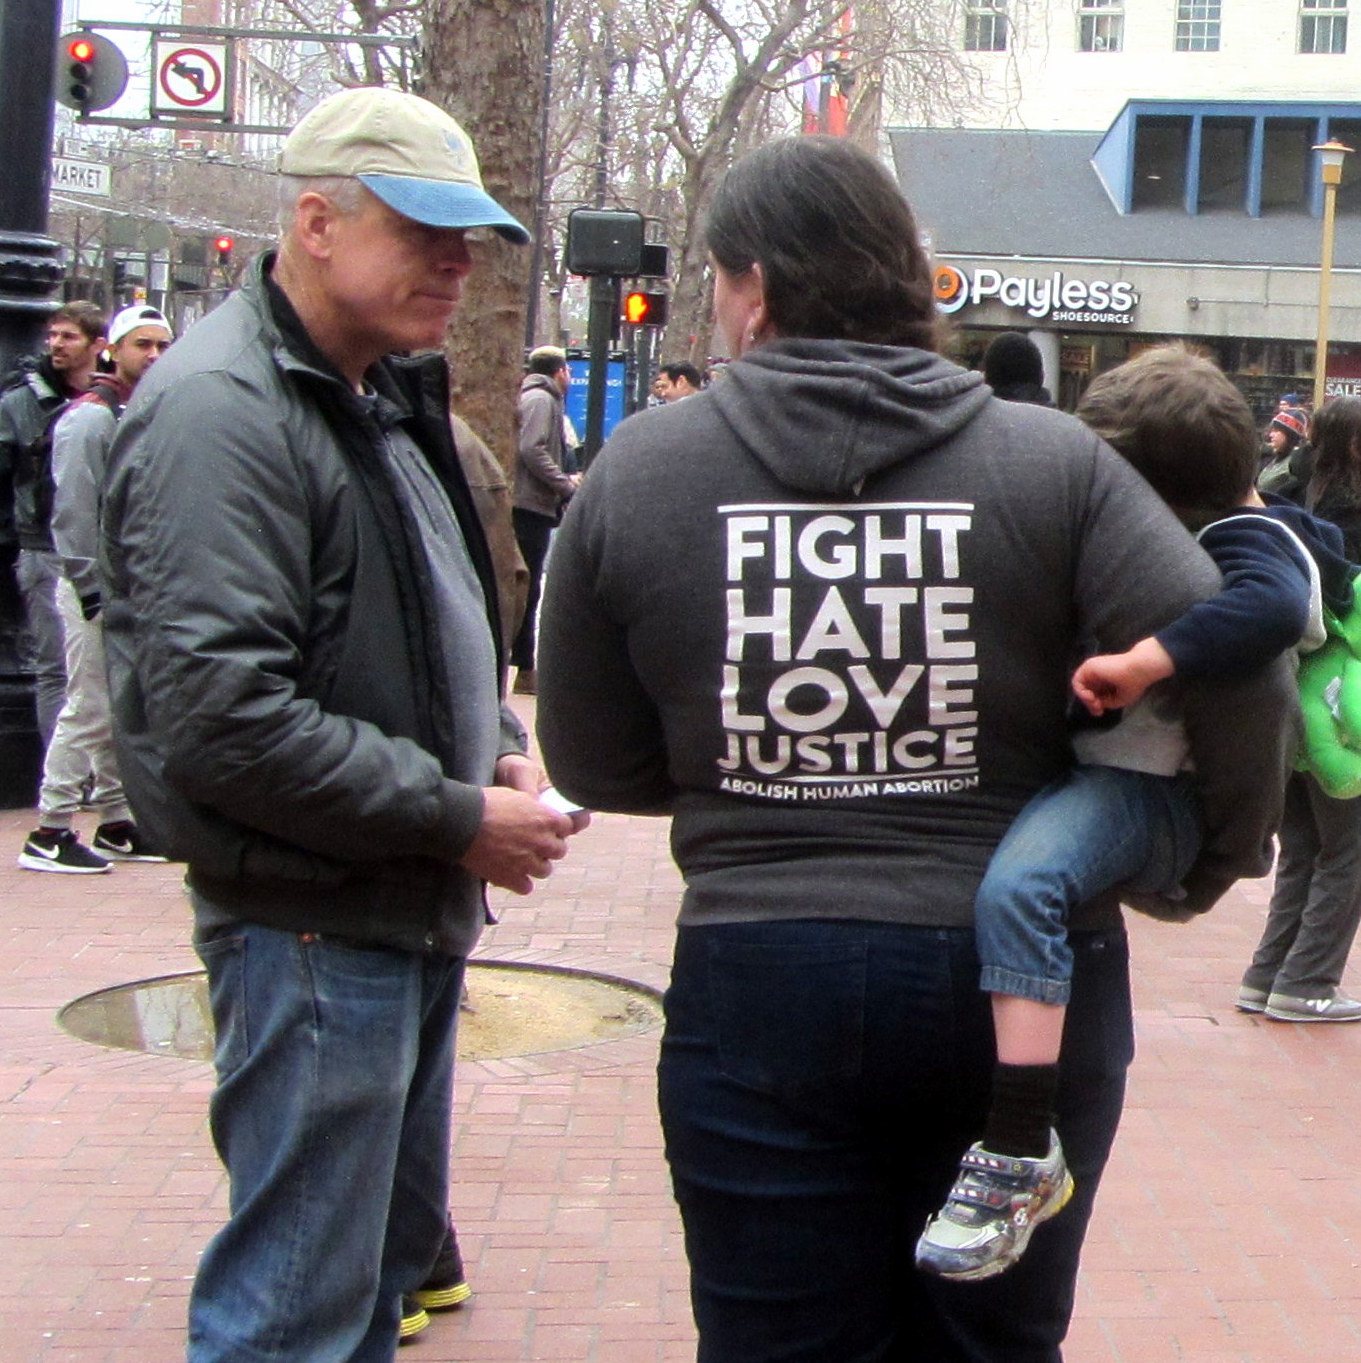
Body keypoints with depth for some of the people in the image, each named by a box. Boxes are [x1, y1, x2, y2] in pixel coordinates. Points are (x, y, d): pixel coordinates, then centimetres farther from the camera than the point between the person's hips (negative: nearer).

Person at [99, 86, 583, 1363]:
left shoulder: (383, 397, 14)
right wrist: (459, 818, -20)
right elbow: (221, 718, -27)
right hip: (313, 930, -10)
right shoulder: (222, 413, -19)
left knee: (390, 1253, 20)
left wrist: (494, 748, 7)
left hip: (415, 918, 10)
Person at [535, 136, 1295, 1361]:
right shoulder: (1054, 464, -4)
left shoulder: (636, 472, -2)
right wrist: (1231, 841, 6)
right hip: (1027, 986, 1)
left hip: (759, 990, -1)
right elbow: (1233, 666, -12)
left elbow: (592, 766, 4)